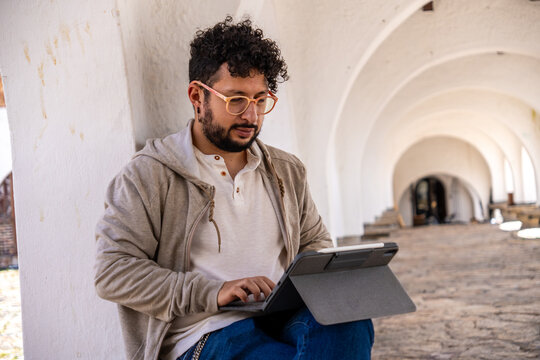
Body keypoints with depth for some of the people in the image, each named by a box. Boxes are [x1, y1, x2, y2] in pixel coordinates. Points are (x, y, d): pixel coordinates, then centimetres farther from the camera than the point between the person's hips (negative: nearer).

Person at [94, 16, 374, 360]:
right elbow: (113, 272, -7)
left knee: (350, 325, -31)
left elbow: (316, 242, 31)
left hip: (282, 319, 6)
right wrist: (213, 292, -17)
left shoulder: (287, 171, 19)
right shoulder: (149, 175, 0)